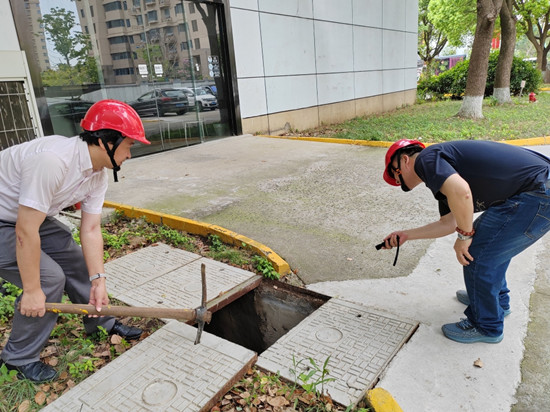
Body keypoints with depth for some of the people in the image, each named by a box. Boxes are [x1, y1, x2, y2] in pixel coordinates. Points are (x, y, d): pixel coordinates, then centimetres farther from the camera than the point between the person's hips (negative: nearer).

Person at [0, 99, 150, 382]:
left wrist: (98, 279, -11)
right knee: (49, 277, -13)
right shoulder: (53, 160, -36)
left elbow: (91, 231, -5)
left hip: (31, 217, 9)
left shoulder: (99, 174, -7)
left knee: (75, 259, 9)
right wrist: (32, 291, -24)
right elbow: (25, 231, -32)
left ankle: (102, 323, 29)